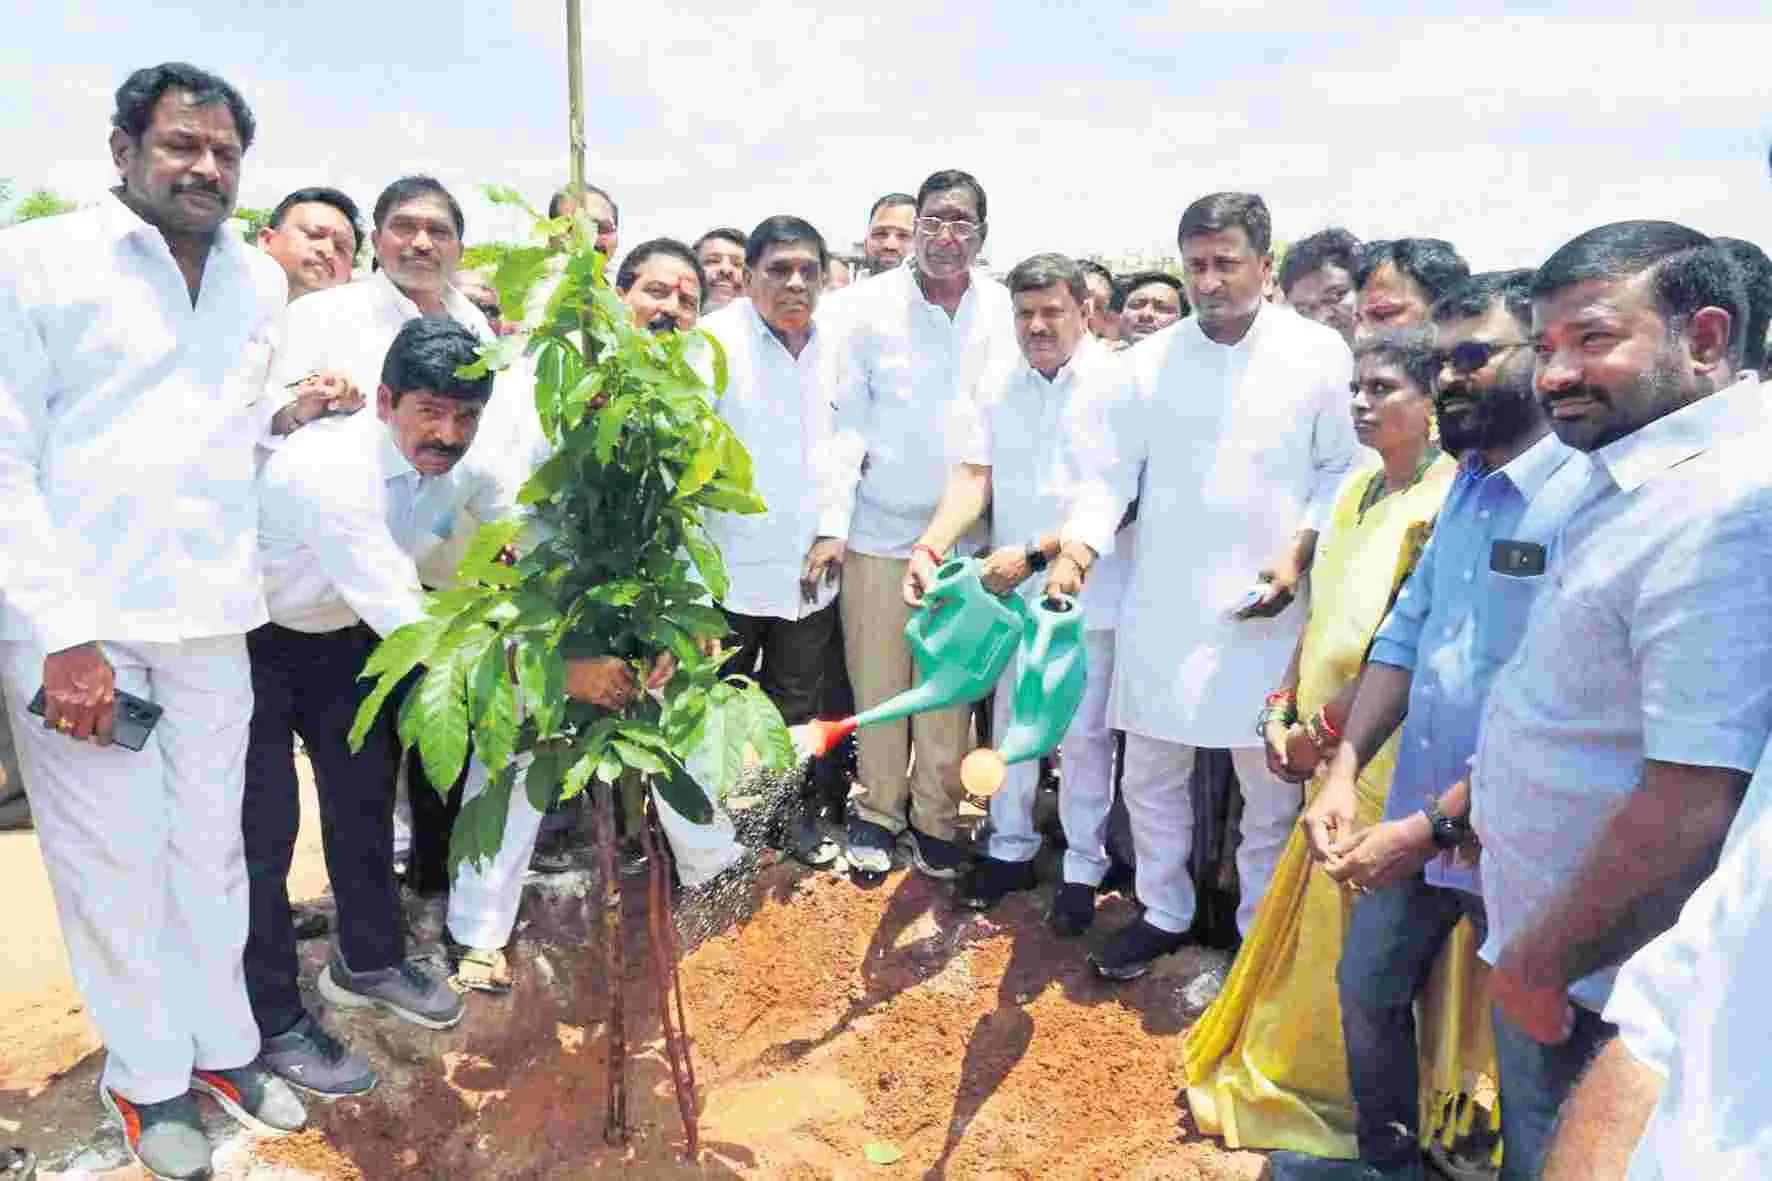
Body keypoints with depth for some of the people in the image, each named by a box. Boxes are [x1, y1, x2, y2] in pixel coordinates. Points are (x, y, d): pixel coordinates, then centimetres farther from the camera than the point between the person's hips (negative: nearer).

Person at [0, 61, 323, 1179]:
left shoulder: (261, 280, 13)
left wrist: (284, 409, 8)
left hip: (211, 614, 4)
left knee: (211, 844, 12)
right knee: (112, 858, 5)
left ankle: (224, 1046, 28)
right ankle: (150, 1077, 22)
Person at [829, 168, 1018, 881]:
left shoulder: (1005, 309, 1)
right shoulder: (867, 305, -2)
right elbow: (846, 415, 0)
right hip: (880, 526, -1)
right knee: (877, 679, 6)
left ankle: (935, 815, 24)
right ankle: (877, 809, 24)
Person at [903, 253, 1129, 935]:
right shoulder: (998, 387, 5)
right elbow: (973, 477, -2)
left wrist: (1034, 553, -19)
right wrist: (929, 547, -18)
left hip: (1088, 592, -4)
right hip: (1011, 589, 4)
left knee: (1084, 735, 7)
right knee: (1010, 721, 15)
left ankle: (1084, 867, 24)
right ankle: (1011, 848, 32)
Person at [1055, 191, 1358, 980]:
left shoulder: (1318, 354, -1)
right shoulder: (1150, 360, 3)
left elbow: (1343, 468, 3)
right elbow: (1111, 469, 3)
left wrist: (1300, 554, -10)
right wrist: (1076, 548, -13)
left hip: (1263, 609, -2)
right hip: (1162, 607, 2)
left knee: (1269, 784, 9)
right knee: (1149, 775, 12)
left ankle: (1263, 932, 29)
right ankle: (1163, 912, 33)